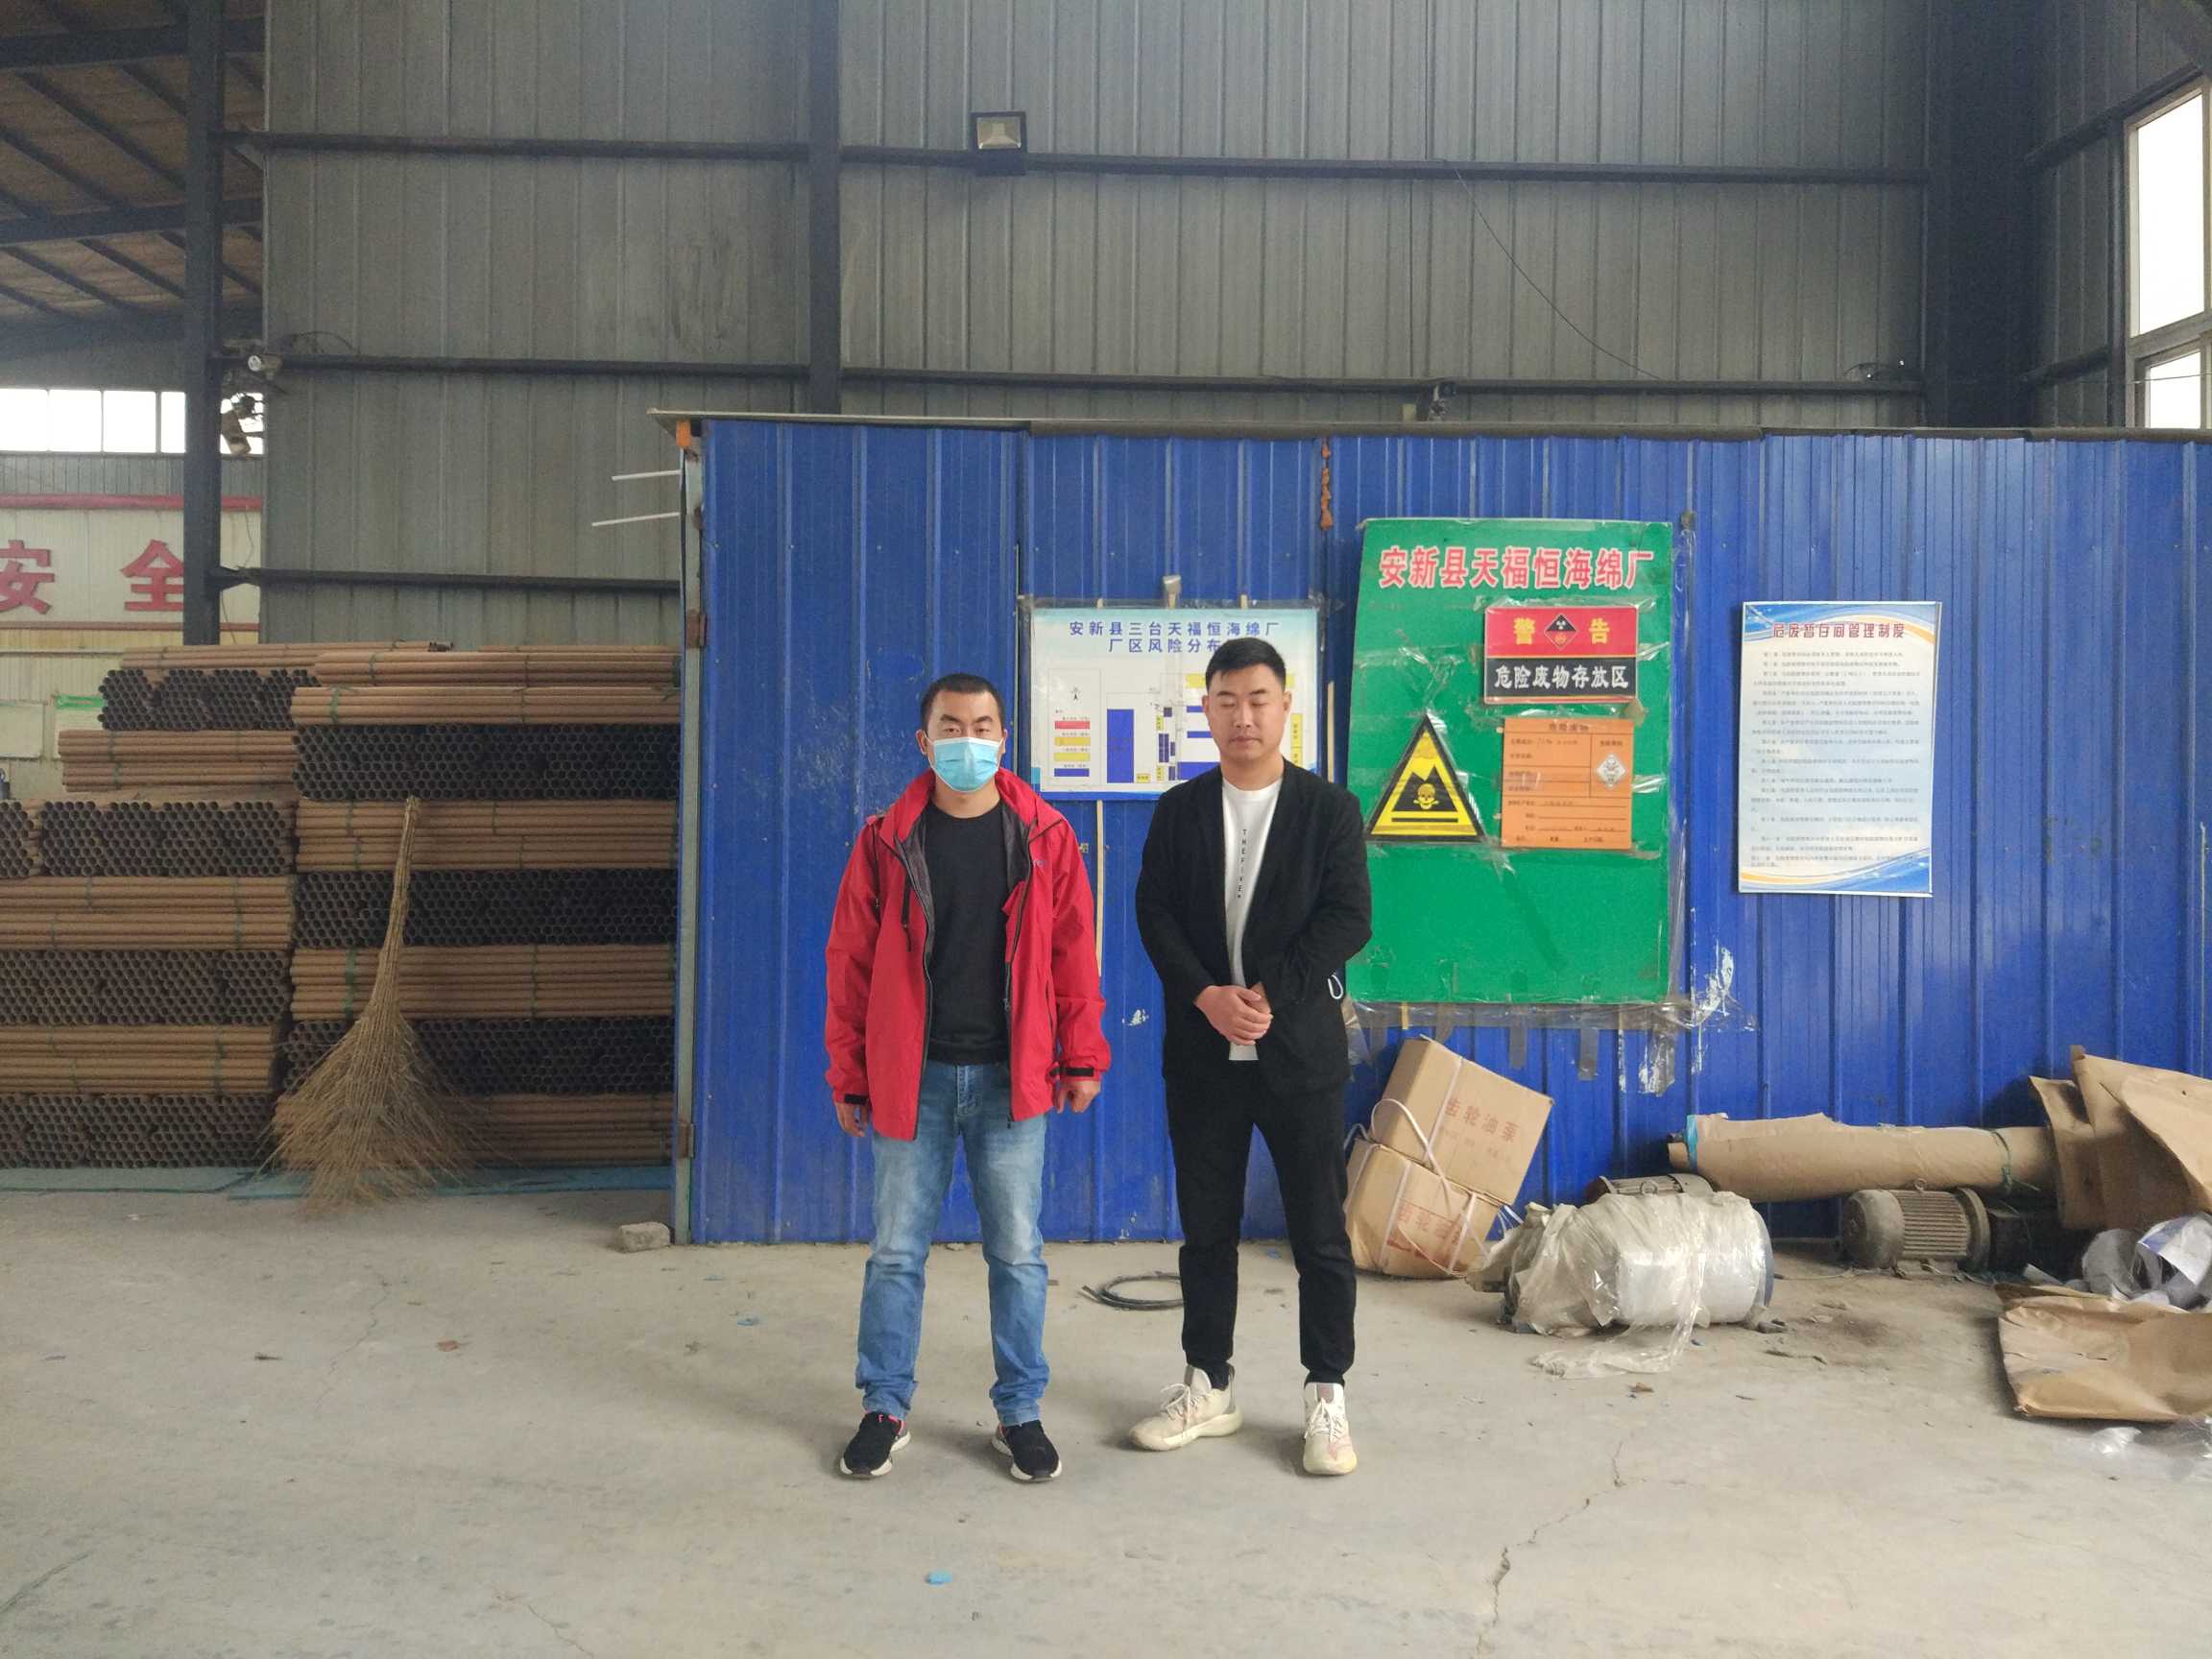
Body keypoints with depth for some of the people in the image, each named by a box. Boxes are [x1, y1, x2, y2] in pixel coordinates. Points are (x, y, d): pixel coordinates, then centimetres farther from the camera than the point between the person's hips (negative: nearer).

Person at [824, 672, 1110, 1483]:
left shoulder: (1045, 837, 1)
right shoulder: (886, 840, 0)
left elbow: (1073, 952, 3)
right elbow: (851, 960, 2)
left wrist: (1081, 1057, 1)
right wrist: (850, 1075, 2)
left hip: (1010, 1077, 0)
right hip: (912, 1076, 0)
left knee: (1018, 1252, 7)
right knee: (896, 1250, 8)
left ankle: (1020, 1412, 22)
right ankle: (884, 1408, 23)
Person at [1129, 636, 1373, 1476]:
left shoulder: (1329, 808, 0)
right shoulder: (1178, 810, 7)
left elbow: (1349, 917, -8)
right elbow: (1154, 914, -1)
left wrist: (1269, 993, -17)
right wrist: (1207, 996, -17)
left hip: (1300, 1050, -2)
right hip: (1201, 1052, 2)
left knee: (1319, 1230, 3)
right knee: (1206, 1227, 11)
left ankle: (1326, 1396, 16)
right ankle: (1209, 1386, 23)